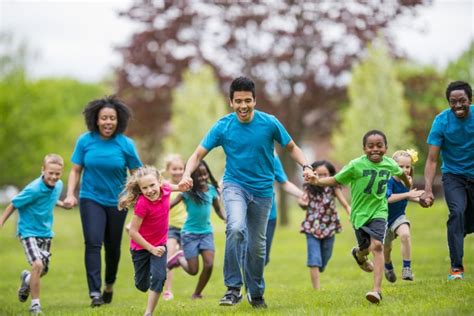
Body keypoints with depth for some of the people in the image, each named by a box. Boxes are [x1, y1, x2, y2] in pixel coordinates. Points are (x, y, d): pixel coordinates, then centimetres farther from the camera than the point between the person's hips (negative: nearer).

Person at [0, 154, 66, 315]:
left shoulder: (59, 185, -5)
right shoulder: (34, 189, -25)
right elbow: (13, 205, -14)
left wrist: (62, 204, 1)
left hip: (46, 233, 7)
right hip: (28, 231, -7)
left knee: (43, 270, 15)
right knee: (38, 264, -23)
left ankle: (27, 279, 50)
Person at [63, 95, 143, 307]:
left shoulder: (126, 144, -6)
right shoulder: (85, 141, -5)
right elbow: (76, 170, 2)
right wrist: (70, 194, -10)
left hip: (117, 202, 1)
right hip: (91, 199, -1)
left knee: (113, 247, 12)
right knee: (93, 243, -16)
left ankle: (110, 284, 39)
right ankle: (94, 292, -20)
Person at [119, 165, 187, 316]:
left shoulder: (165, 189, -15)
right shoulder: (142, 204, -30)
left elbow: (175, 187, 12)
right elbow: (133, 232, -25)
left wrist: (182, 186, -12)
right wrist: (151, 249, -22)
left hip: (159, 244, 3)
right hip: (141, 246, -3)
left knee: (159, 277, -16)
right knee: (142, 285, 11)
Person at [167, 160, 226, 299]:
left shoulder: (211, 189, 1)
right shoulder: (187, 191, -10)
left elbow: (218, 209, 14)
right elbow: (170, 206, -14)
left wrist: (226, 220, -3)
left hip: (206, 232, 3)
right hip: (190, 234, -3)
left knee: (209, 265, -13)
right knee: (193, 270, -3)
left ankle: (197, 293, 8)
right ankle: (179, 258, 30)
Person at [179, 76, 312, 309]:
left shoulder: (269, 123, -8)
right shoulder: (222, 126, -8)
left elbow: (291, 147, 6)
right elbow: (199, 154, -5)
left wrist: (305, 166, -12)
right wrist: (187, 174, -24)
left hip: (262, 190, 2)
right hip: (235, 185, -1)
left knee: (257, 245, 10)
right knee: (236, 228, -30)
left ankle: (256, 293, 32)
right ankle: (233, 288, -22)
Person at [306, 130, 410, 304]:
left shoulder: (390, 164, -5)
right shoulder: (356, 165, -15)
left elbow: (400, 172, 19)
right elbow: (336, 179, -11)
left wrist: (408, 184, 38)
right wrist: (317, 181, -27)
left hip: (378, 211, 0)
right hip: (360, 213, 0)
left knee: (377, 245, -19)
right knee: (366, 248, 14)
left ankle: (377, 290, -22)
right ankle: (359, 254, 56)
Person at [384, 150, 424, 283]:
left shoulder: (407, 181, -10)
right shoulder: (389, 181, -26)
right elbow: (388, 198, -42)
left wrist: (418, 199, -9)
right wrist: (407, 194, -47)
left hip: (399, 217, 2)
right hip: (385, 218, -2)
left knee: (405, 234, -29)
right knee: (386, 248, 15)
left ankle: (407, 268, -23)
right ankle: (388, 267, 48)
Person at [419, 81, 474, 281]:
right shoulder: (441, 122, -19)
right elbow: (432, 159, -21)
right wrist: (428, 189, -33)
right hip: (453, 175, -2)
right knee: (457, 212, -24)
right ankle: (456, 266, -18)